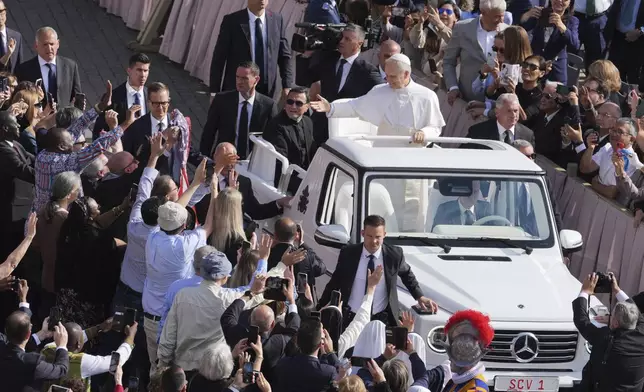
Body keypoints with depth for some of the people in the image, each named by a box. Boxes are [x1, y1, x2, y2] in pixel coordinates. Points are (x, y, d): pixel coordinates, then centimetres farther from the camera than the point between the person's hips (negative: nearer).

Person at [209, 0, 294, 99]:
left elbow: (285, 56, 8)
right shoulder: (232, 21, -4)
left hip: (266, 91, 2)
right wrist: (214, 91, -4)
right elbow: (219, 58, -2)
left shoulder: (277, 20, 4)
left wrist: (287, 86, -2)